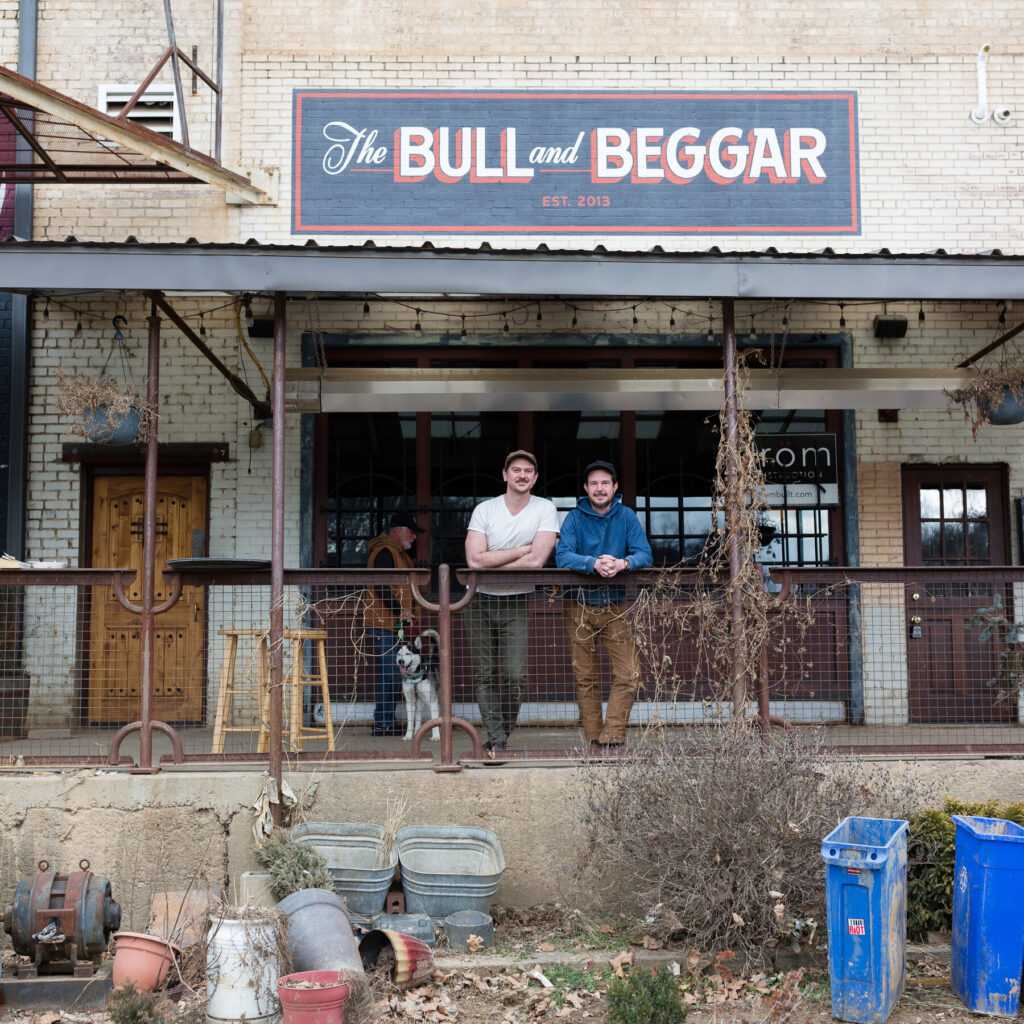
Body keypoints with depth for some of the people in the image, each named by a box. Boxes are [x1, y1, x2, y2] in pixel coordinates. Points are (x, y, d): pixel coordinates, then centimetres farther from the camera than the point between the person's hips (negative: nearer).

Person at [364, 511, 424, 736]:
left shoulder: (396, 552, 23)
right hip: (384, 623, -11)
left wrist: (404, 613, 19)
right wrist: (399, 610, -18)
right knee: (390, 673, -11)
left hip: (392, 623, 11)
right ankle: (383, 724, -9)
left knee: (394, 674, 10)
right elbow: (380, 586, -21)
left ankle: (386, 722, 14)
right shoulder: (385, 551, -12)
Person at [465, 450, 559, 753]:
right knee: (485, 675, -1)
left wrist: (491, 564, -11)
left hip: (517, 603, -1)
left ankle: (502, 736, 10)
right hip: (480, 601, 1)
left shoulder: (545, 509, -4)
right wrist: (522, 550, -14)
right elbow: (474, 559, -13)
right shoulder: (484, 509, -2)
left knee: (514, 676, -7)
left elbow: (537, 561, -15)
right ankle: (496, 738, 2)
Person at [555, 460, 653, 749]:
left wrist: (623, 563, -28)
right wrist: (593, 563, -31)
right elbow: (562, 556, -13)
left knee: (629, 675, -8)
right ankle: (592, 741, 12)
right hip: (579, 605, -1)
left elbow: (644, 555, -5)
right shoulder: (575, 518, 0)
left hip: (617, 607, 1)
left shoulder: (627, 517, 4)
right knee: (585, 678, 5)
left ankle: (612, 738, -3)